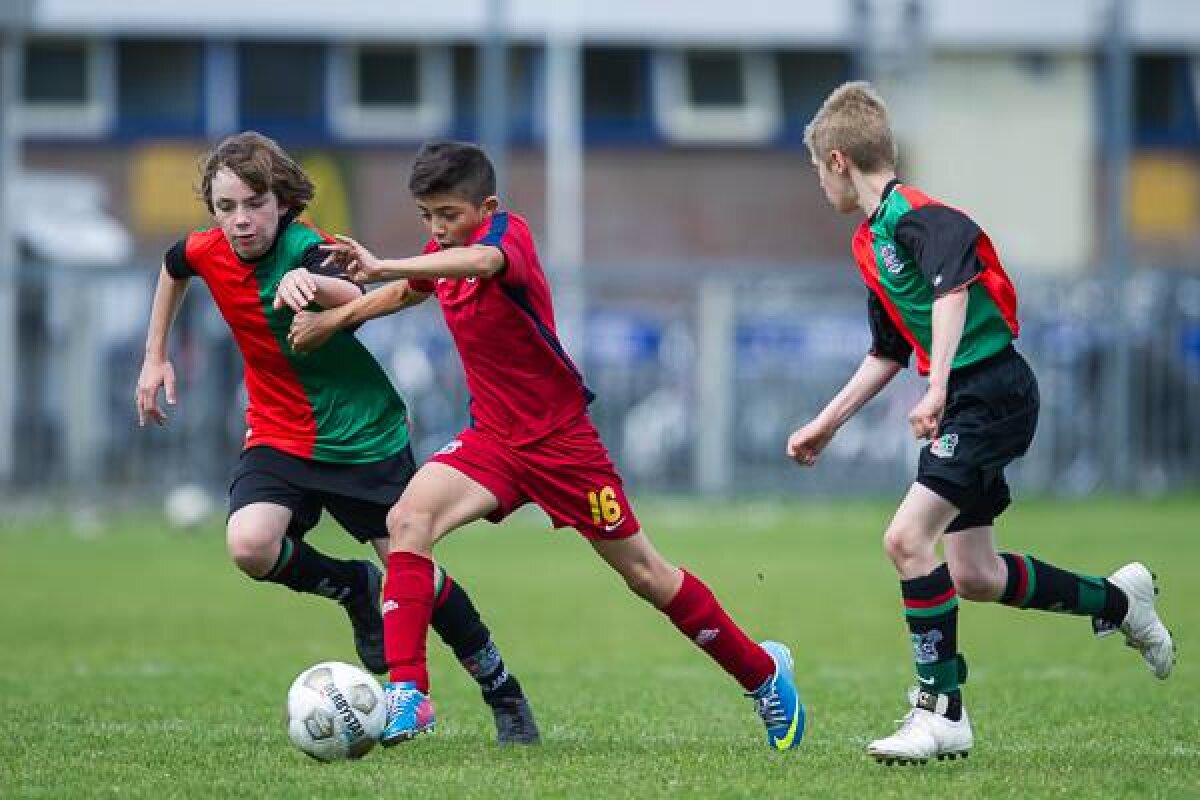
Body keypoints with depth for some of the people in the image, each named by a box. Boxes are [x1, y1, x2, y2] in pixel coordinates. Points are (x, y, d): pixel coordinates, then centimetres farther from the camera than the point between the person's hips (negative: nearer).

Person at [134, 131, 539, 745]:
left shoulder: (305, 250, -24)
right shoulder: (208, 252, -7)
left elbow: (367, 302, -47)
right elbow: (174, 267, 21)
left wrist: (312, 283, -67)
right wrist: (155, 358, 21)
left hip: (364, 437, -4)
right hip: (278, 436, 4)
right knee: (250, 544, -25)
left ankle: (502, 691, 22)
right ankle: (354, 588, 6)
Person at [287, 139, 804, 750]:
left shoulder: (507, 231, -20)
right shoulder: (443, 254, 2)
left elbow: (482, 261, -46)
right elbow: (405, 292, 27)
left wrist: (383, 267, -56)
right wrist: (331, 320, 21)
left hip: (560, 438, -6)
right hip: (492, 438, 6)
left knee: (644, 573, 5)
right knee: (408, 519, -20)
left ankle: (762, 671, 25)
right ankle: (406, 691, -22)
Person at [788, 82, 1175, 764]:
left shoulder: (915, 215, -13)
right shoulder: (870, 242, 17)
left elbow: (951, 290, -31)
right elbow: (887, 354, 26)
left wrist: (937, 390, -39)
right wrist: (826, 424, 28)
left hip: (993, 392, -10)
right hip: (967, 403, 10)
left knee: (908, 537, -18)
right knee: (971, 574, 12)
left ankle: (940, 711, -14)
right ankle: (1119, 599, 31)